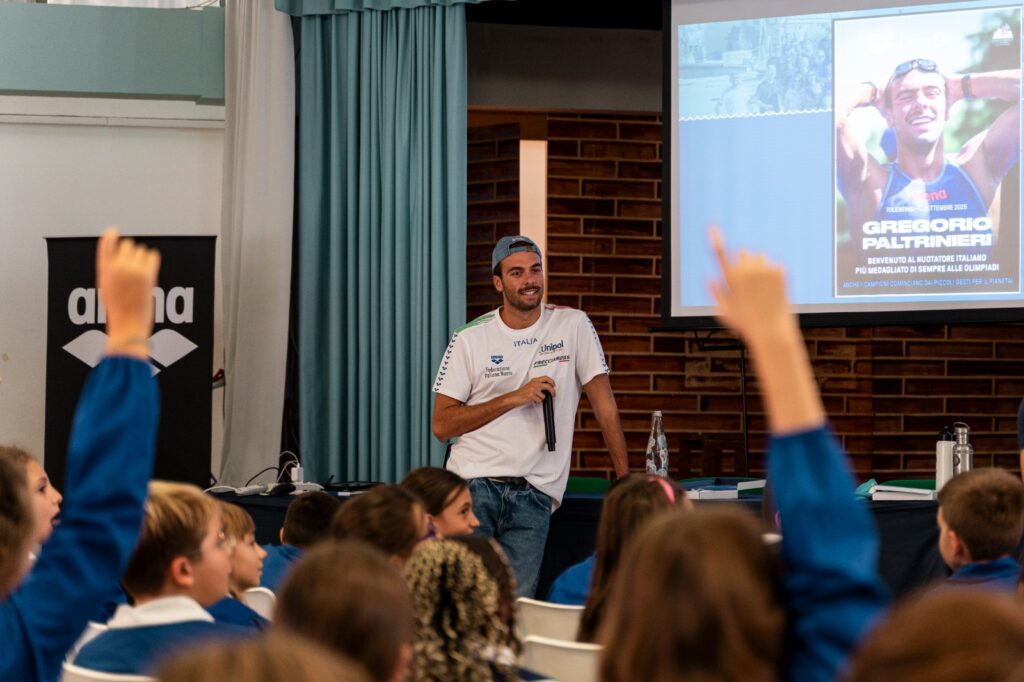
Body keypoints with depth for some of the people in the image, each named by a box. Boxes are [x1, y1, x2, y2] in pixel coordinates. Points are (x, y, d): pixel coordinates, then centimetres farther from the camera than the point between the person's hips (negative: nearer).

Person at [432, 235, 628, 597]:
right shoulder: (470, 339, 3)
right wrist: (514, 398, -9)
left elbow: (604, 403, 6)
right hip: (474, 484, 0)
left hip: (534, 496, 0)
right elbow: (442, 425, 0)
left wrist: (625, 480, 0)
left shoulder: (573, 325, 5)